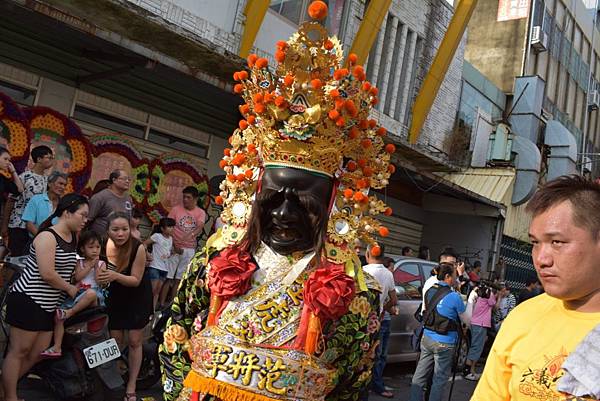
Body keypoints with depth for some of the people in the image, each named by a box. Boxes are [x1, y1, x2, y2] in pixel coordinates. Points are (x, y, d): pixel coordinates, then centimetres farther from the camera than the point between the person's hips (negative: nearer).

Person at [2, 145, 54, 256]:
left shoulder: (45, 179, 8)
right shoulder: (24, 177, -11)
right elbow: (10, 201, -8)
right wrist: (4, 225, -7)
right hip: (18, 226, -6)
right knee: (16, 257, -1)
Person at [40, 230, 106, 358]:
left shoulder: (101, 263, 8)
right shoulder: (80, 262, 15)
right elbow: (77, 277, -3)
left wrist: (96, 266, -5)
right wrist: (90, 266, -5)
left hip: (94, 294, -3)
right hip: (77, 294, 4)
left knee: (91, 293, -42)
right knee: (58, 315, -15)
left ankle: (70, 312, -25)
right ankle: (57, 347, -12)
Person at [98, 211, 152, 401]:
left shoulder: (138, 248, -29)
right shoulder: (104, 245, -19)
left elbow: (136, 280, -25)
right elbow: (101, 277, -7)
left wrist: (115, 276, -42)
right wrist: (101, 277, -29)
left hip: (138, 295, -3)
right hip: (116, 295, 3)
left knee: (134, 341, 2)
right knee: (115, 339, 6)